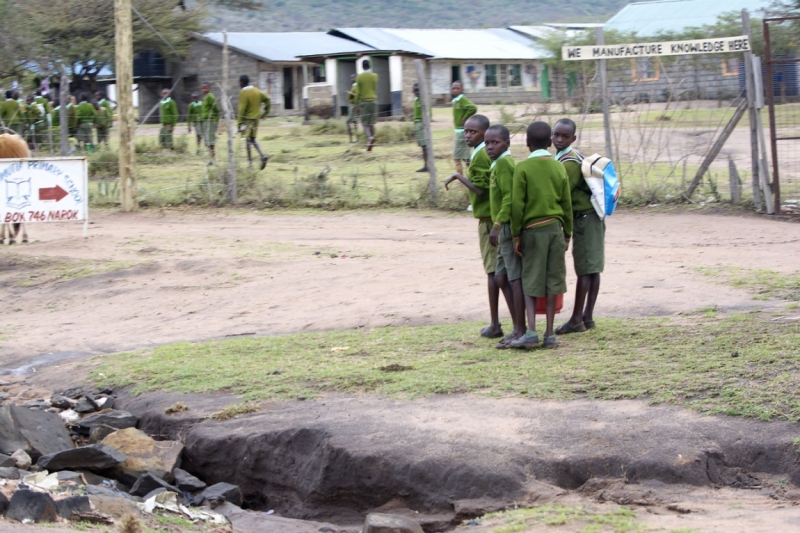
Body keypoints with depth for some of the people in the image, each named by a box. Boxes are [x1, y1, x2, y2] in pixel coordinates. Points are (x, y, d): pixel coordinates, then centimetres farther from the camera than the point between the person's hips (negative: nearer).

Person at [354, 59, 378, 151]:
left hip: (363, 101, -2)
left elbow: (358, 92, -2)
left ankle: (370, 137, -26)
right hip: (373, 100, 2)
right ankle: (371, 142, 10)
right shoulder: (374, 76, 1)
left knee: (365, 123, 0)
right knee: (371, 123, 10)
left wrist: (357, 104, 4)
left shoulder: (359, 77, -4)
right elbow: (376, 90, 6)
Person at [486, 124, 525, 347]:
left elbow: (509, 197, -21)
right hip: (505, 229, 10)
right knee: (501, 277, 13)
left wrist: (497, 225, -26)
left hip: (508, 227, -10)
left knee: (515, 279, -5)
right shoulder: (499, 163, 17)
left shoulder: (503, 163, -13)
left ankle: (521, 331, -1)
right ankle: (517, 328, 18)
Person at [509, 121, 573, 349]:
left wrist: (516, 235, -1)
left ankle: (531, 332, -8)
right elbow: (567, 205, 7)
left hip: (532, 229, -3)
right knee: (552, 281, 6)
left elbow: (517, 205, -8)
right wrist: (567, 235, 16)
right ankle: (549, 334, 7)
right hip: (555, 228, 3)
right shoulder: (559, 167, 4)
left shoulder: (523, 168, -7)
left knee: (531, 282, 3)